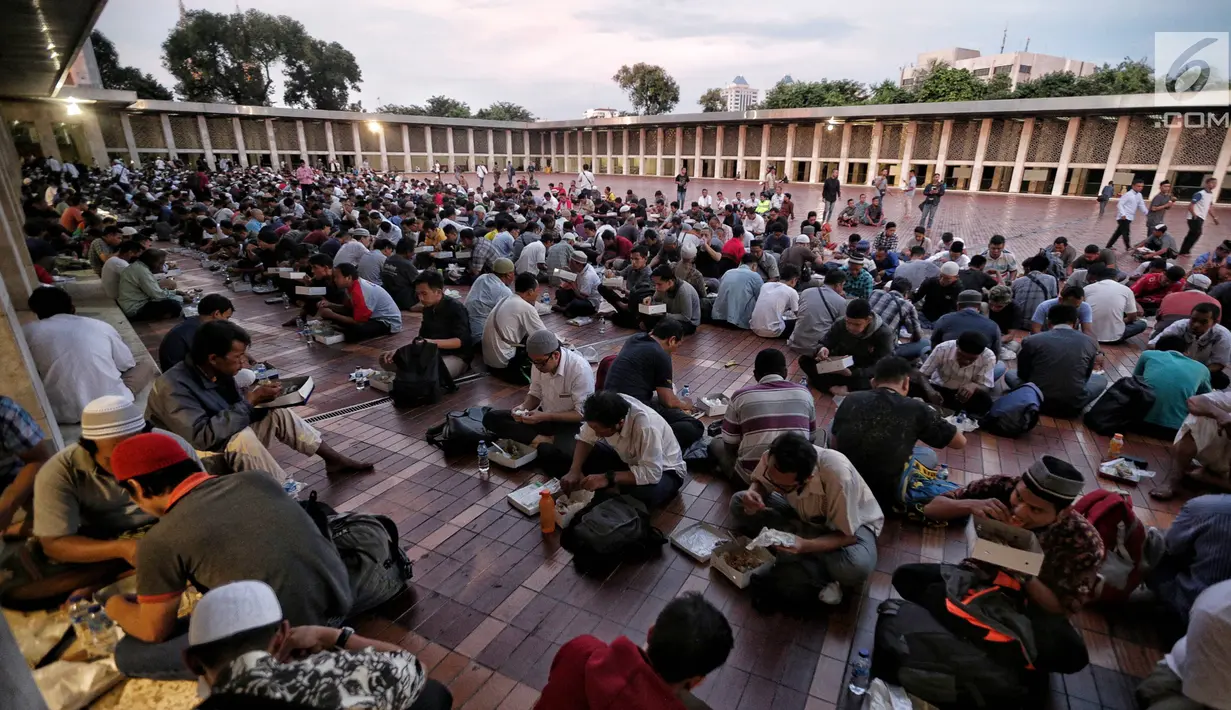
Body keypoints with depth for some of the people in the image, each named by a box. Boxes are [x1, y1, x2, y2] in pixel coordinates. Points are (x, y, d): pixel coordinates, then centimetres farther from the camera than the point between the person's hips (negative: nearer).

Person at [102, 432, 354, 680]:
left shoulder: (160, 541, -7)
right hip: (342, 603, 6)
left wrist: (115, 607, 27)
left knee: (129, 653, 11)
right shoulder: (256, 478, 7)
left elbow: (155, 632, 7)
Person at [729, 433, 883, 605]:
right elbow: (760, 484, -5)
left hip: (853, 523, -5)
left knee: (856, 567, -39)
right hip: (804, 514, 6)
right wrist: (753, 494, -29)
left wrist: (805, 545, -42)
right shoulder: (773, 457, -27)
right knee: (739, 503, -14)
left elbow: (847, 536, -27)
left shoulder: (838, 476, -39)